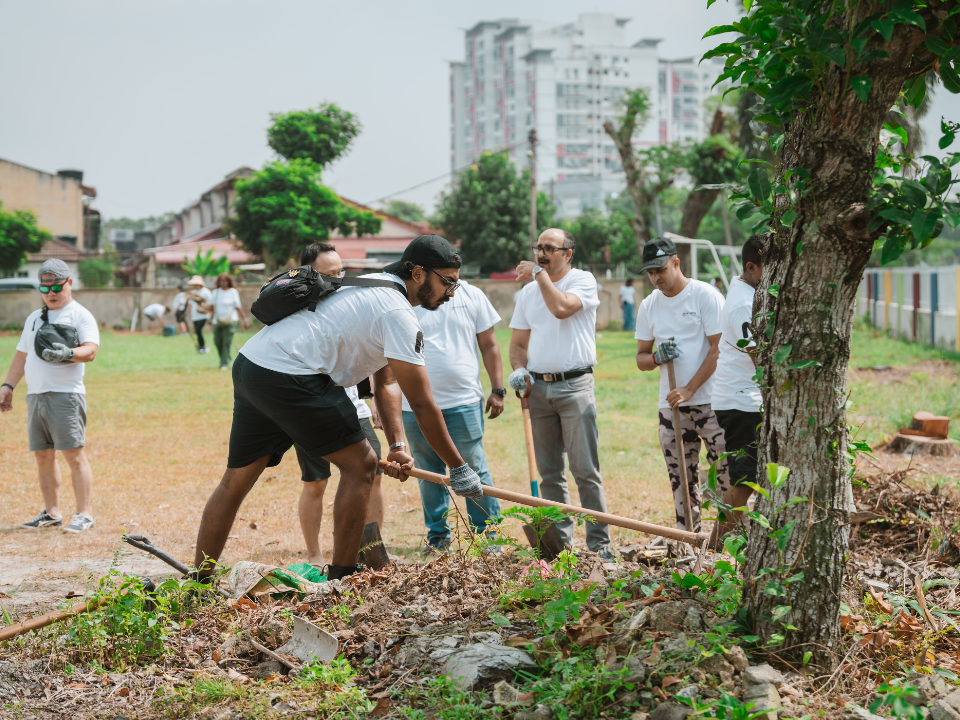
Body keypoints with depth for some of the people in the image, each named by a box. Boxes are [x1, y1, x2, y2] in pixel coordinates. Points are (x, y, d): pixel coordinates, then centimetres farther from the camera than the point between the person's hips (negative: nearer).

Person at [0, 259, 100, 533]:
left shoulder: (80, 315, 0)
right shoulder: (34, 318, 21)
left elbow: (90, 351, -15)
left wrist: (68, 354, -34)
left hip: (65, 395, -7)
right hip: (35, 395, 7)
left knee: (74, 454, -9)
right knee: (43, 456, 9)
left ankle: (84, 514, -6)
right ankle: (52, 513, 17)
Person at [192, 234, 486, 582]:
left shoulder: (376, 289, 23)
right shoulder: (398, 313, -9)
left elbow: (387, 383, 22)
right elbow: (422, 405, -8)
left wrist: (397, 445, 11)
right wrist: (458, 468, 0)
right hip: (289, 377, -10)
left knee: (235, 481, 14)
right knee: (360, 463, 2)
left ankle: (199, 584, 19)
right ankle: (341, 579, 6)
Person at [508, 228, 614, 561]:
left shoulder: (583, 280, 0)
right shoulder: (528, 292, 16)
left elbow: (561, 307, -20)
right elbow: (518, 343, 19)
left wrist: (538, 272, -9)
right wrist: (519, 370, -1)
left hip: (575, 386, -5)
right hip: (538, 387, 5)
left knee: (585, 469, -7)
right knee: (549, 472, 7)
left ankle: (599, 542, -3)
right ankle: (560, 539, 14)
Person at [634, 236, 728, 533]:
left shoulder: (706, 295, -5)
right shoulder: (648, 305, 11)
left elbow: (719, 349, -9)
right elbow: (641, 358, 15)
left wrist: (689, 390, -14)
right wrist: (656, 357, -10)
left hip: (710, 401, -5)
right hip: (671, 406, 5)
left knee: (726, 471, -7)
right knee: (681, 480, 7)